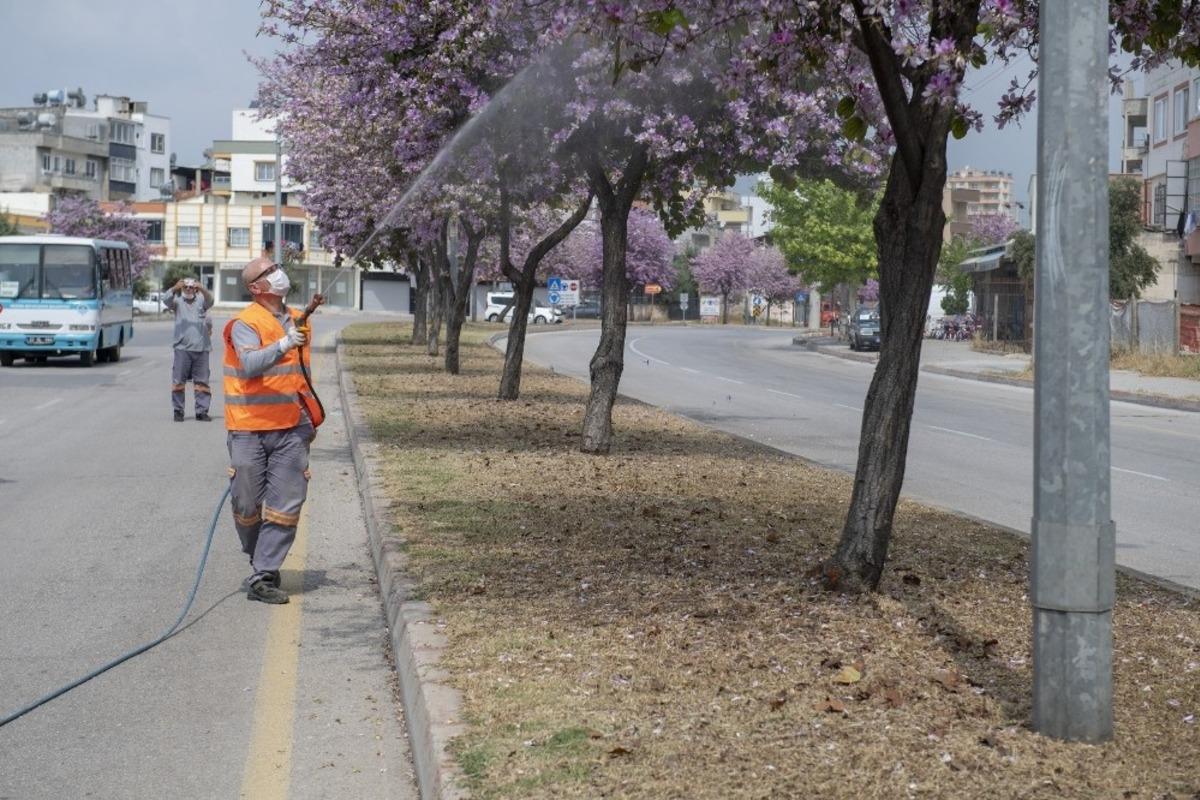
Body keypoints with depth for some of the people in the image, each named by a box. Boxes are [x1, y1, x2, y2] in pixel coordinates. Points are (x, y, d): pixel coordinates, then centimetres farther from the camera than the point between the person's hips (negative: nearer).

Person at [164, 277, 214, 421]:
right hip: (182, 348, -1)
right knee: (179, 380, 0)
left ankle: (202, 411, 10)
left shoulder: (201, 301, 12)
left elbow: (209, 301, -9)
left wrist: (202, 289, -30)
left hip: (201, 348, 1)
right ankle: (178, 411, 9)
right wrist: (175, 289, -32)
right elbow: (167, 301, -11)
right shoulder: (178, 302, 9)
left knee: (202, 381, 3)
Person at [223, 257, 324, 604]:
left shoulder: (296, 319, 13)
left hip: (291, 429, 5)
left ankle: (263, 578, 0)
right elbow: (251, 364, -27)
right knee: (247, 505, 5)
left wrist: (310, 417, 25)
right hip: (249, 428, -5)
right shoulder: (245, 324, -8)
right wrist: (284, 344, -41)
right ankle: (259, 562, 30)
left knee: (286, 506, -4)